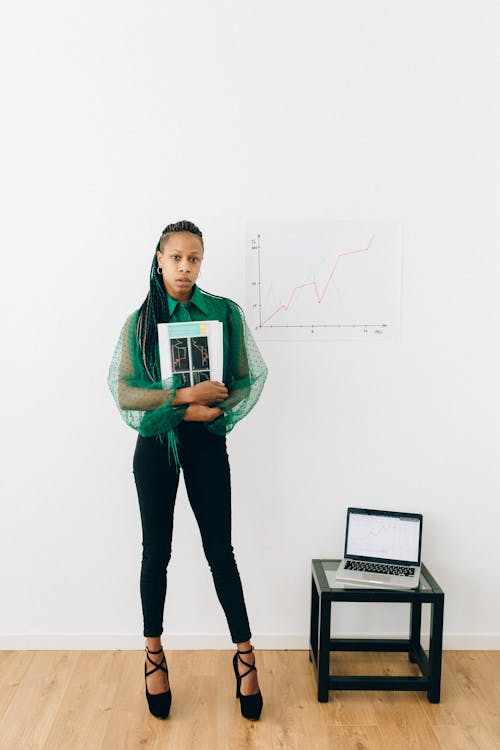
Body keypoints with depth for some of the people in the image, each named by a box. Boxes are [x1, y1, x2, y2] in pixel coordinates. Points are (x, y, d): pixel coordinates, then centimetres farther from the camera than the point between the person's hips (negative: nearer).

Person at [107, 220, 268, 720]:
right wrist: (184, 395, -17)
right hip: (155, 443, 1)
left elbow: (251, 379, 0)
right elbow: (122, 392, -7)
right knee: (156, 552, 10)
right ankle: (153, 654, 27)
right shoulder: (140, 321, 0)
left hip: (207, 441, 0)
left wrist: (214, 411, -16)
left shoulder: (226, 313, -1)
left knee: (220, 551, 5)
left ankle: (245, 655, 20)